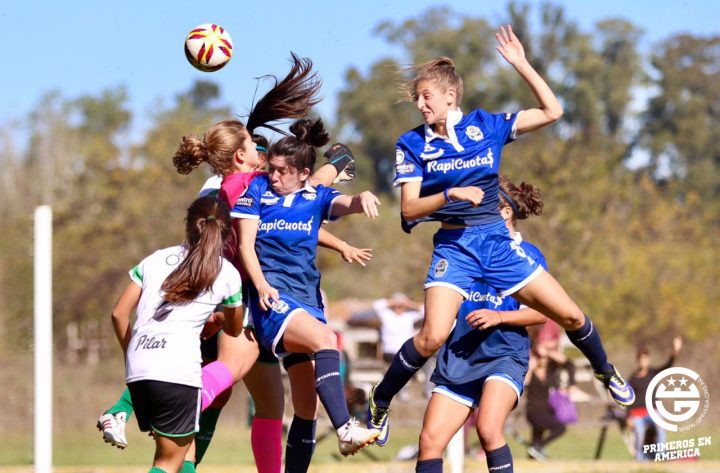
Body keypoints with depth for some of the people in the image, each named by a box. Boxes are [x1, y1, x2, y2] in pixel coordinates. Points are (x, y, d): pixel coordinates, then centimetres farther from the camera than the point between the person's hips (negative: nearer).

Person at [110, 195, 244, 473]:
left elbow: (119, 314, 15)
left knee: (179, 450, 20)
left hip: (138, 367, 4)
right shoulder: (227, 273, 11)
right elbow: (234, 329, 26)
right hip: (178, 367, -4)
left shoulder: (155, 259, 18)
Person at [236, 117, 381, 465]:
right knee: (325, 339, -33)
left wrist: (362, 198, -30)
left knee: (307, 406, 1)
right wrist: (262, 286, -14)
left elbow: (347, 204, -5)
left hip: (307, 301, 5)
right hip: (272, 299, -5)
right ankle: (344, 430, -45)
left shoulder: (317, 197, 14)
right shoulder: (258, 190, 7)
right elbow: (245, 245, 2)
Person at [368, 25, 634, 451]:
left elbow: (552, 112, -1)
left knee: (571, 315, 0)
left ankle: (606, 372, 28)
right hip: (453, 247, -2)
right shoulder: (413, 144, -2)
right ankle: (378, 403, -4)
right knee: (433, 336, -22)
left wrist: (521, 64, -8)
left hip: (498, 240, 2)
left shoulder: (486, 126, 0)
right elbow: (409, 208, -6)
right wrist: (451, 195, -22)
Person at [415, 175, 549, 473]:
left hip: (503, 357, -5)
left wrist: (499, 317, -17)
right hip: (460, 358, 5)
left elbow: (543, 312, -5)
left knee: (488, 430, -28)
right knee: (430, 439, -6)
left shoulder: (528, 255, -1)